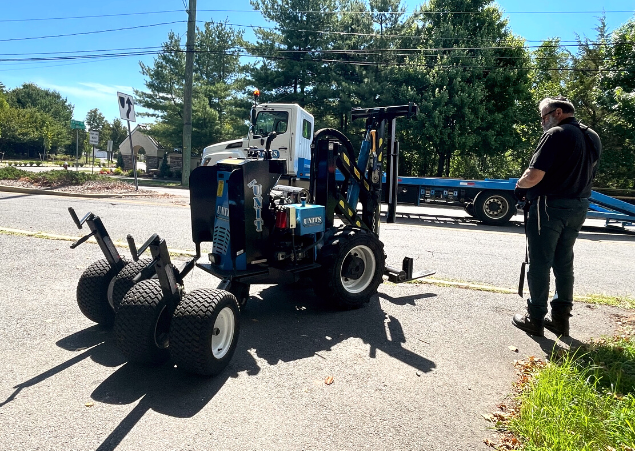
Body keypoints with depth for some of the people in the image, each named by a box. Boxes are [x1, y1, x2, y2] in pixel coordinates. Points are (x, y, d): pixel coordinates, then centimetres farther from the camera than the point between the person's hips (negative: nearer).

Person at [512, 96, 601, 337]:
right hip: (578, 208, 8)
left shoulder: (556, 134, -15)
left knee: (540, 262, 0)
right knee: (564, 263, 14)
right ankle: (561, 318, 21)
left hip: (550, 206, -8)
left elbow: (534, 175, -22)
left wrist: (520, 185, -3)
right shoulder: (593, 138, 13)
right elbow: (587, 175, 19)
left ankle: (535, 319, 8)